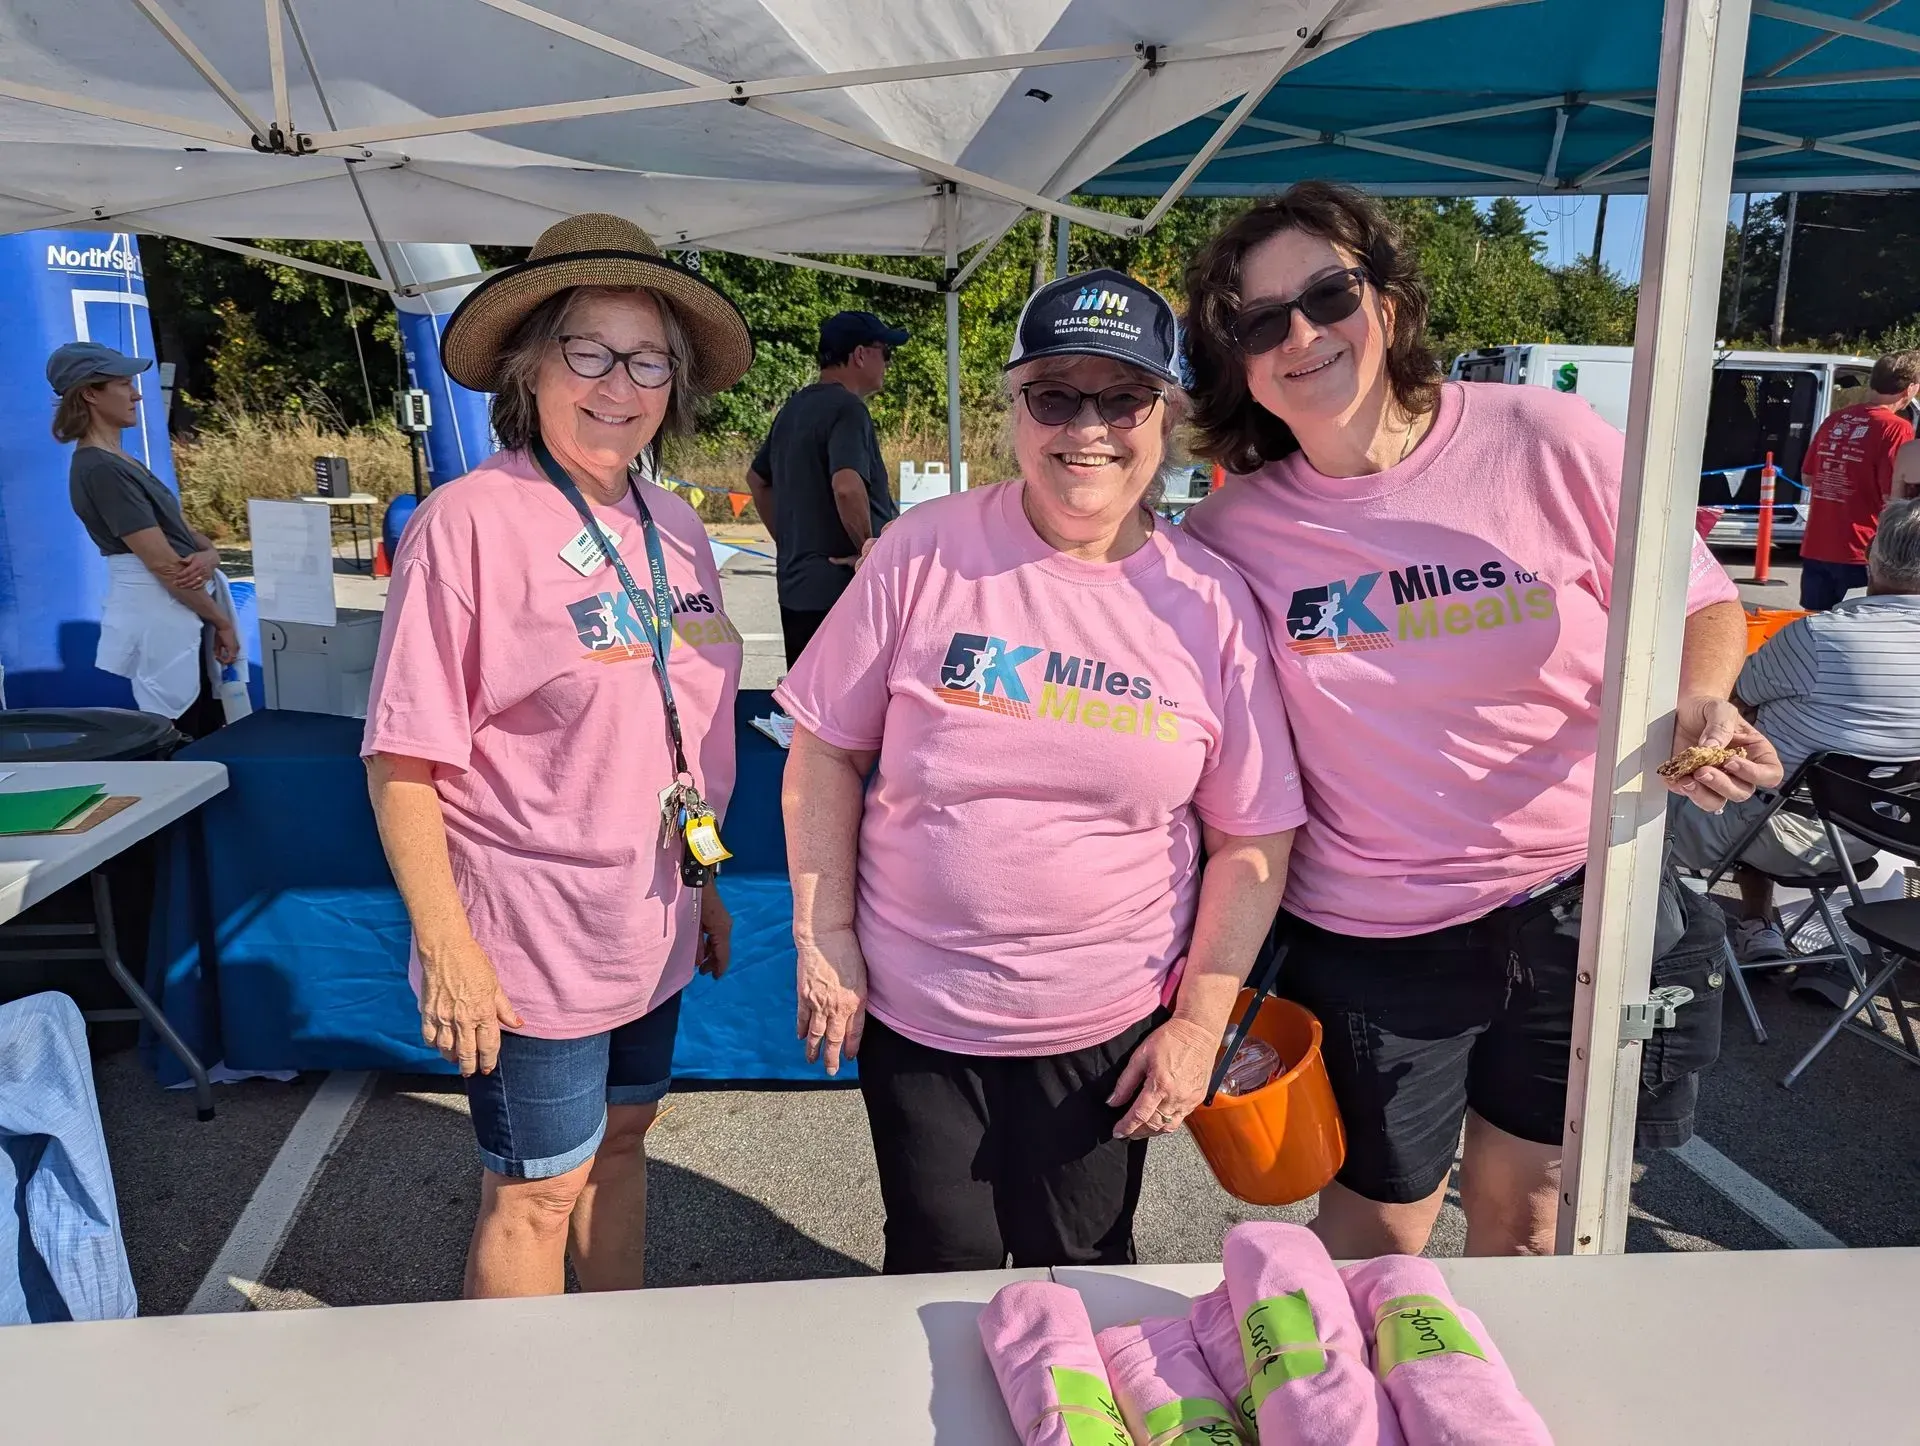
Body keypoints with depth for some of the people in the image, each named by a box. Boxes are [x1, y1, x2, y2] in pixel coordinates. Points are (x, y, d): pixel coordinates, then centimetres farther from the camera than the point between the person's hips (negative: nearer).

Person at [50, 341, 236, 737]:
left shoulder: (117, 462, 14)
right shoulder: (100, 469, -17)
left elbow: (178, 530, 14)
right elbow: (163, 563, -19)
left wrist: (208, 554, -9)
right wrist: (221, 620, -11)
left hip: (177, 615, 10)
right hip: (158, 619, -10)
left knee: (207, 738, 14)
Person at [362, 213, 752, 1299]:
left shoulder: (673, 526, 4)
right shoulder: (469, 524, -16)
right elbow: (403, 760, -15)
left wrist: (703, 885, 16)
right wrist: (447, 945, -18)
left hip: (652, 925, 7)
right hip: (531, 942, -6)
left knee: (620, 1143, 22)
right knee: (537, 1193, 9)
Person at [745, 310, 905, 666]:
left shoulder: (795, 407, 15)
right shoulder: (847, 408, -12)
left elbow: (757, 478, 26)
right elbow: (847, 486, -28)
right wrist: (868, 547, -15)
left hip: (796, 588, 9)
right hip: (843, 592, -9)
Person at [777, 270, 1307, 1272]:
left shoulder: (1212, 603, -7)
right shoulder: (926, 552, -9)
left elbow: (1253, 838, -1)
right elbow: (826, 750, -2)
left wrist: (1200, 1024, -3)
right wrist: (823, 939, -5)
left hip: (1108, 1031, 0)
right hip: (912, 1011, 0)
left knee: (1079, 1277, 18)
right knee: (940, 1278, 17)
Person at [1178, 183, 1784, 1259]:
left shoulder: (1545, 440, -11)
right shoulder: (1231, 532, -10)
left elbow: (1703, 607, 0)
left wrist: (1695, 699, -22)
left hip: (1581, 902, 1)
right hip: (1373, 936, -1)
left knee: (1526, 1216, 21)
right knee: (1382, 1225, 16)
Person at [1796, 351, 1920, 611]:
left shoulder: (1835, 420, 9)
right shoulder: (1896, 428, -11)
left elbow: (1808, 478, 19)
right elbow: (1893, 499, -15)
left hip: (1814, 549, 6)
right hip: (1859, 553, -6)